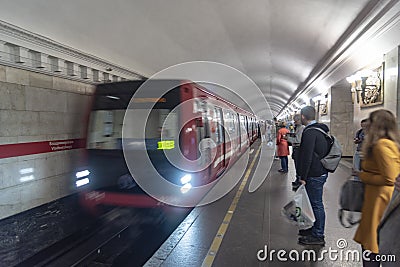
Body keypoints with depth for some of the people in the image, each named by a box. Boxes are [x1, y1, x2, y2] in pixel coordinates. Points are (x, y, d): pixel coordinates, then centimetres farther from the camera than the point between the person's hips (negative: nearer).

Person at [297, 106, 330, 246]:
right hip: (321, 172, 10)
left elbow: (307, 157, -23)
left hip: (314, 175, -10)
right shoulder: (321, 129, 13)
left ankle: (318, 236, 12)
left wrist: (303, 176, -16)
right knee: (316, 203, 20)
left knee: (316, 204, 0)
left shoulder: (310, 132, -19)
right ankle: (316, 228, 35)